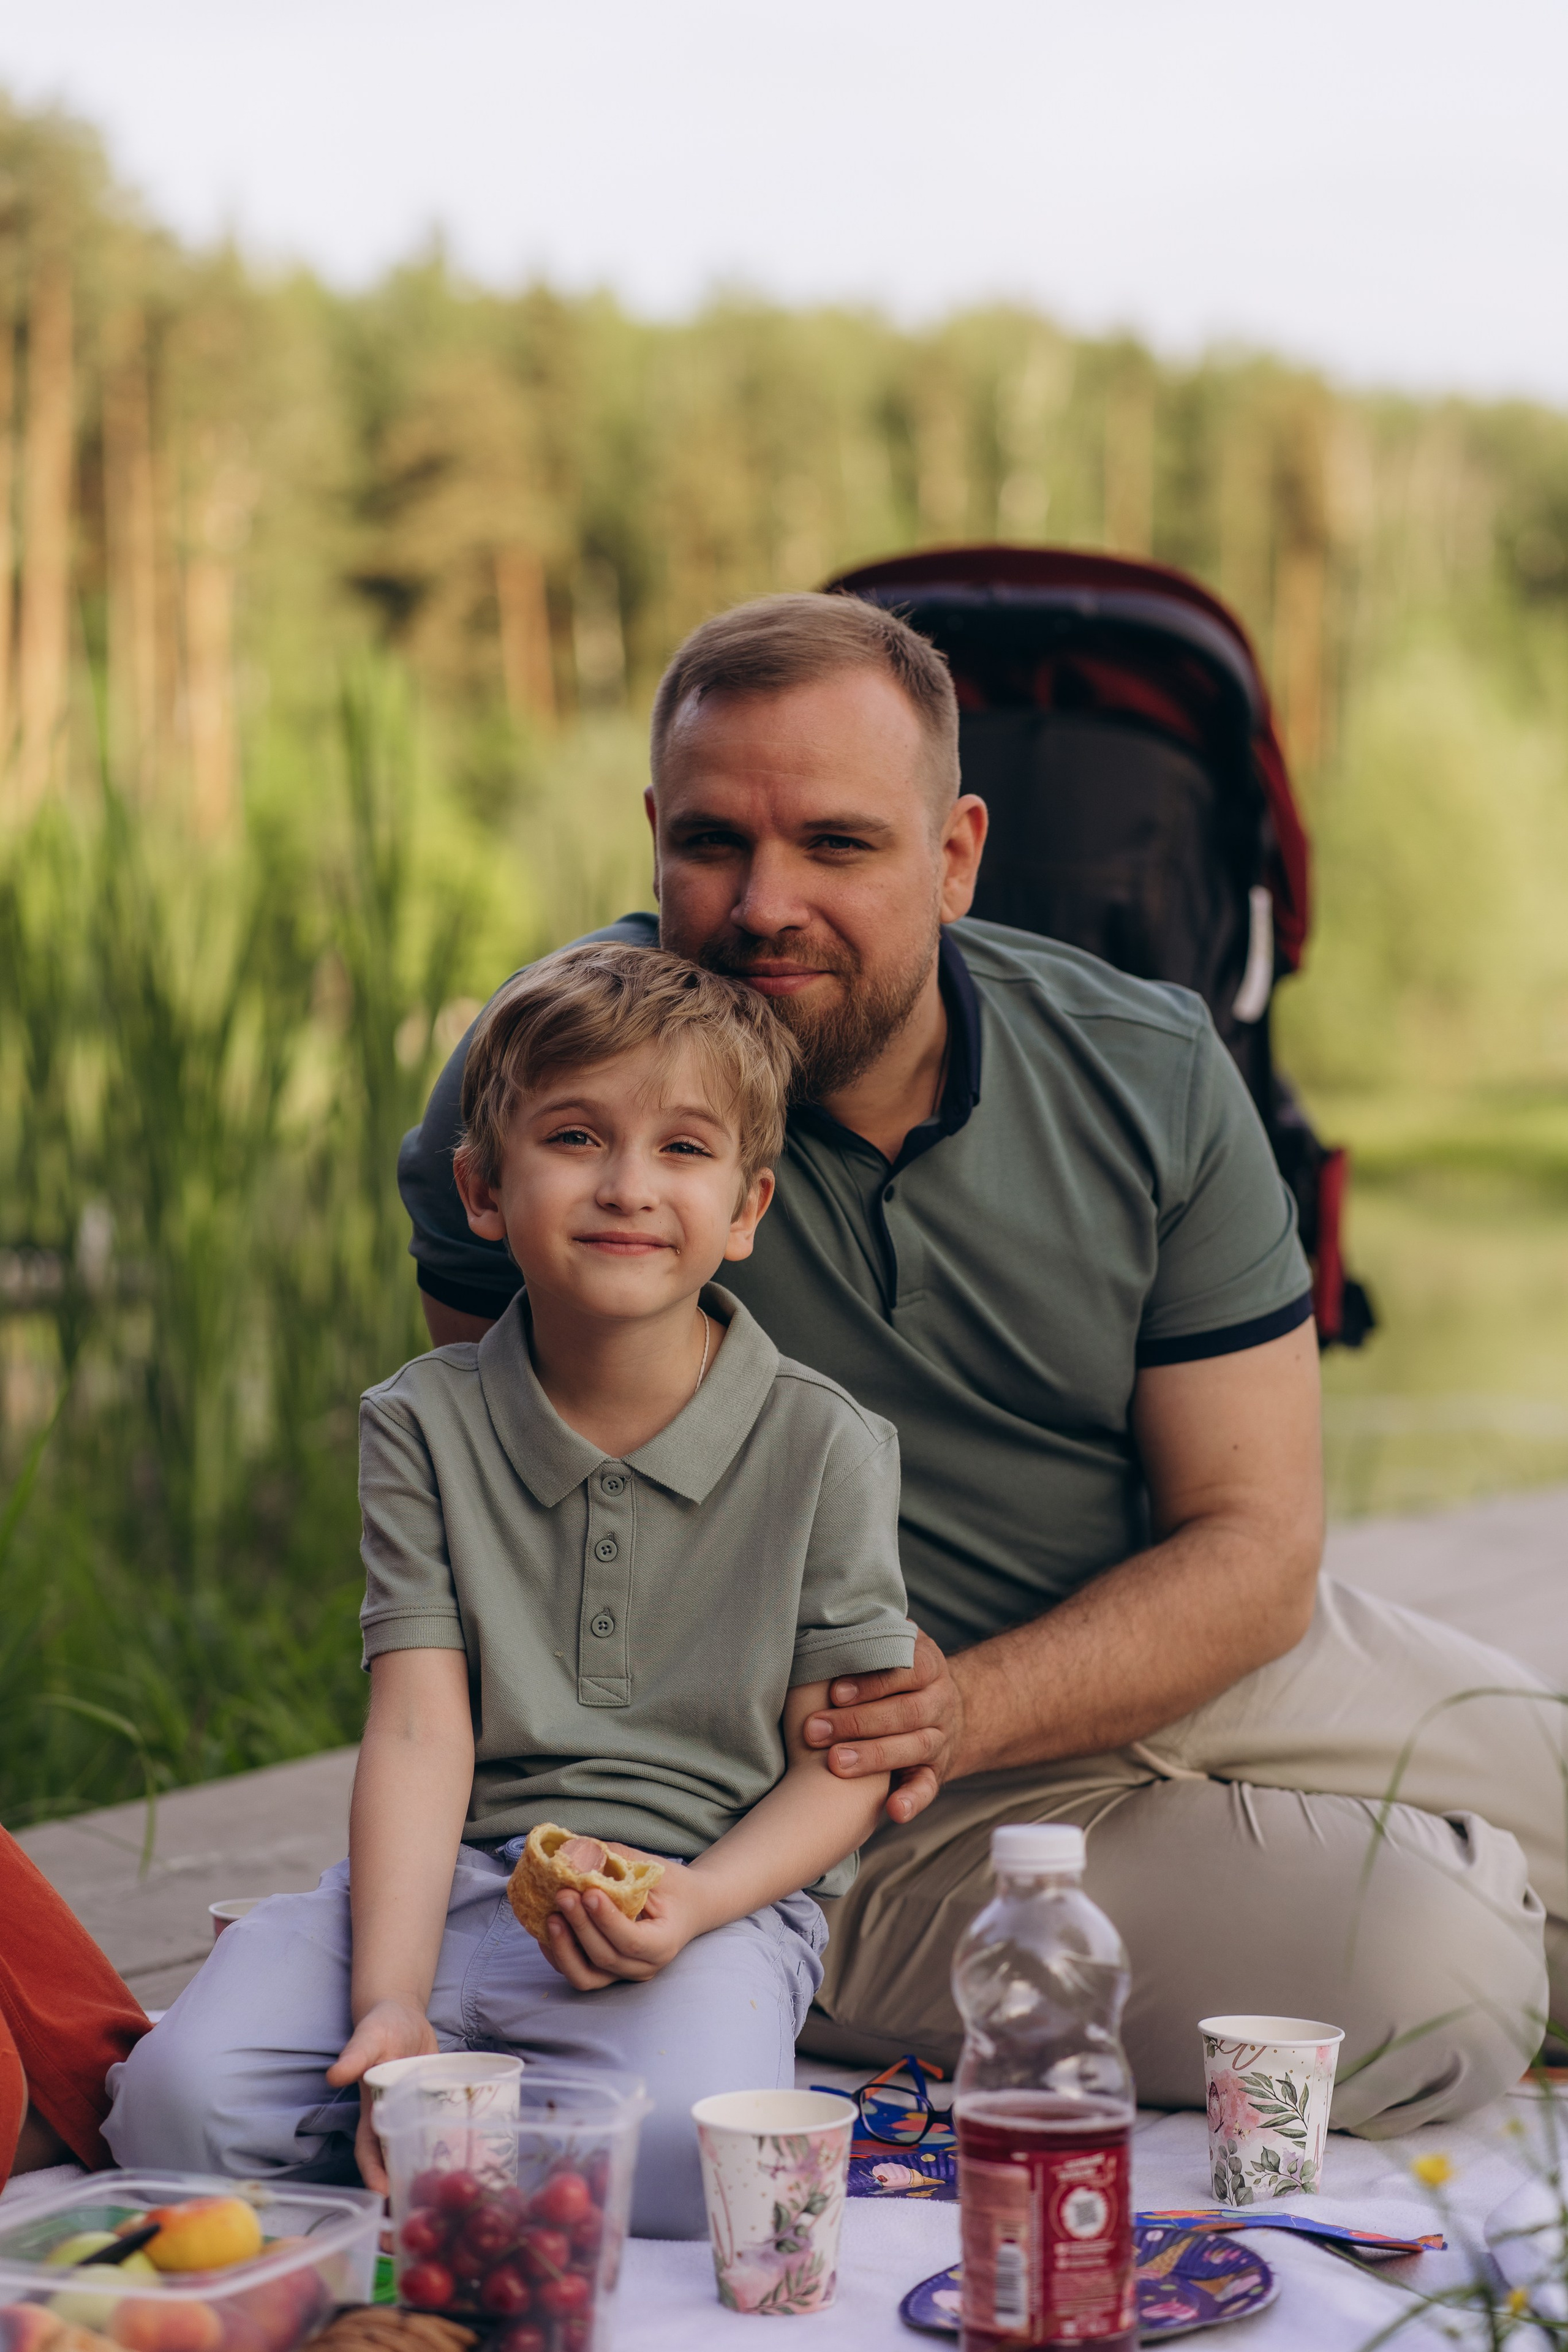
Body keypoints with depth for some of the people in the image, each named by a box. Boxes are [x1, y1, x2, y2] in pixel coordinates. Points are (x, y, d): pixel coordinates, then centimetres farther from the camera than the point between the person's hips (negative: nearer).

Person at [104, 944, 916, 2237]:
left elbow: (842, 1760, 0)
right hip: (456, 1878, 1)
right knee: (177, 2102, -23)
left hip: (722, 1895, -1)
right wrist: (389, 2000, -18)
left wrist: (687, 1907, -19)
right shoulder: (422, 1427, 3)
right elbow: (421, 1727, -5)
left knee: (682, 2163, -33)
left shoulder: (828, 1448, -1)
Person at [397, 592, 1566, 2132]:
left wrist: (962, 1706, -25)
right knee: (1428, 1978, -25)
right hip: (862, 1827, -4)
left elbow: (1256, 1547, -7)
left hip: (1199, 1664, 5)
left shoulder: (1150, 1078, -6)